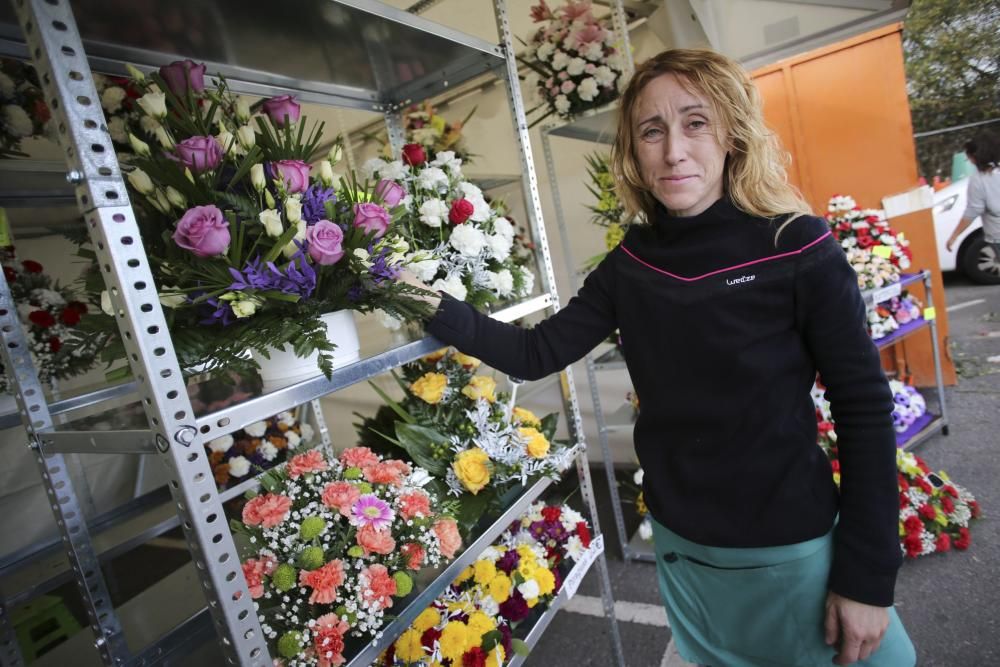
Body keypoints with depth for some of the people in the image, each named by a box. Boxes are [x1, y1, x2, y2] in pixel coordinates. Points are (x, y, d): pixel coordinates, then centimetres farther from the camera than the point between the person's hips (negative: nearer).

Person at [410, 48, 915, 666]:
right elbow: (538, 353, -5)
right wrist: (437, 309, -17)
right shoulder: (630, 264, -5)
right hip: (681, 548, 4)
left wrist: (867, 576, -11)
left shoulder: (797, 248, -16)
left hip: (791, 554, -3)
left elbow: (865, 408, -12)